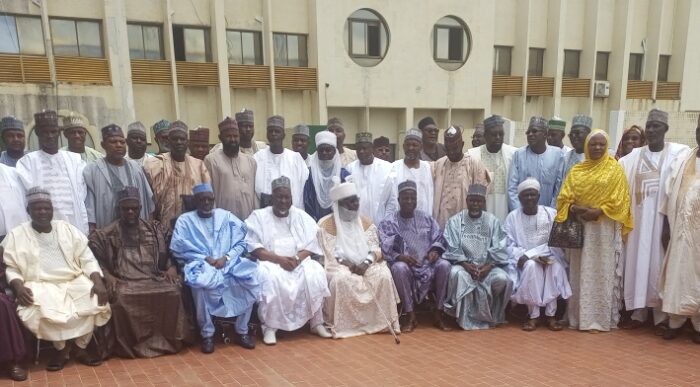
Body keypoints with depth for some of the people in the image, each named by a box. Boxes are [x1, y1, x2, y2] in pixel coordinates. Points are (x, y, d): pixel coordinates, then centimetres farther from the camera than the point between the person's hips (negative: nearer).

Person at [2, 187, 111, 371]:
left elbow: (87, 259, 5)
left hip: (74, 281, 1)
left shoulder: (68, 229, 9)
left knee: (96, 301, -25)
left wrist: (98, 282, -12)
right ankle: (60, 348, -5)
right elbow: (11, 268, 4)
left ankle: (81, 347, -4)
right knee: (35, 311, -32)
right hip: (40, 286, -1)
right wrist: (18, 287, -18)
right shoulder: (16, 235, 6)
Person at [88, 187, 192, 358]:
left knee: (173, 291, -27)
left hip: (154, 278, 1)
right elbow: (93, 256, 3)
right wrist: (107, 275, -12)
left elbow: (167, 254, 16)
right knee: (121, 298, -34)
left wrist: (172, 268, -4)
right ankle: (129, 345, -13)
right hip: (124, 281, -1)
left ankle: (167, 340, -10)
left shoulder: (154, 228, 17)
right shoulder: (108, 233, 11)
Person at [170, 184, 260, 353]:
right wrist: (205, 258, -13)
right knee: (200, 283, -36)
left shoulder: (226, 216, 14)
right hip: (200, 265, -2)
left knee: (252, 280, -24)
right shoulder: (185, 220, 9)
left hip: (228, 263, 2)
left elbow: (241, 242, 6)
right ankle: (207, 334, -14)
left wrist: (226, 257, -11)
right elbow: (178, 248, -3)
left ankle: (241, 331, -6)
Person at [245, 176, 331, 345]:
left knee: (315, 272, -27)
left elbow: (311, 246, 4)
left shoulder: (302, 217, 12)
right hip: (270, 262, -2)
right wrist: (279, 259, -20)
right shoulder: (258, 216, 3)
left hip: (298, 262, 3)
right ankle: (269, 326, -22)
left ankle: (316, 323, -15)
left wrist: (297, 258, -16)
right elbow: (253, 248, -8)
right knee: (270, 277, -35)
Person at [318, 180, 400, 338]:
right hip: (339, 266, -3)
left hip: (365, 265, 3)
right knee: (341, 279, -36)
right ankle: (341, 324, -19)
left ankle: (379, 320, -13)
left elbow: (375, 248, 5)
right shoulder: (325, 224, -2)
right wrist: (343, 261, -19)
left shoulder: (366, 223, 10)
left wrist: (366, 262, -16)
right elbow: (324, 253, -6)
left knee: (383, 275, -25)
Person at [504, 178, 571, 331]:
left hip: (547, 257, 1)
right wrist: (527, 257, -22)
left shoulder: (551, 214, -1)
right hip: (524, 261, -1)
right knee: (531, 266, -33)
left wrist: (528, 254, -18)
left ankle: (551, 314, -21)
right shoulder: (512, 217, -2)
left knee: (556, 265, -31)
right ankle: (533, 315, -23)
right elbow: (508, 245, -7)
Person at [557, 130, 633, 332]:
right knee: (579, 272, 4)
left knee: (602, 272, 1)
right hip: (579, 227, 3)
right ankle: (578, 316, 12)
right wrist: (574, 208, -15)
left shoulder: (615, 169, 2)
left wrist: (598, 212, -17)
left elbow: (619, 200, -5)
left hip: (605, 228, -3)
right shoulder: (576, 170, 10)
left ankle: (599, 319, 8)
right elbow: (564, 197, 5)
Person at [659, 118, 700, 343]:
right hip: (681, 231, 2)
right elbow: (670, 197, 6)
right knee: (678, 277, 7)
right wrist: (666, 227, 3)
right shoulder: (681, 163, 7)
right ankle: (675, 322, 17)